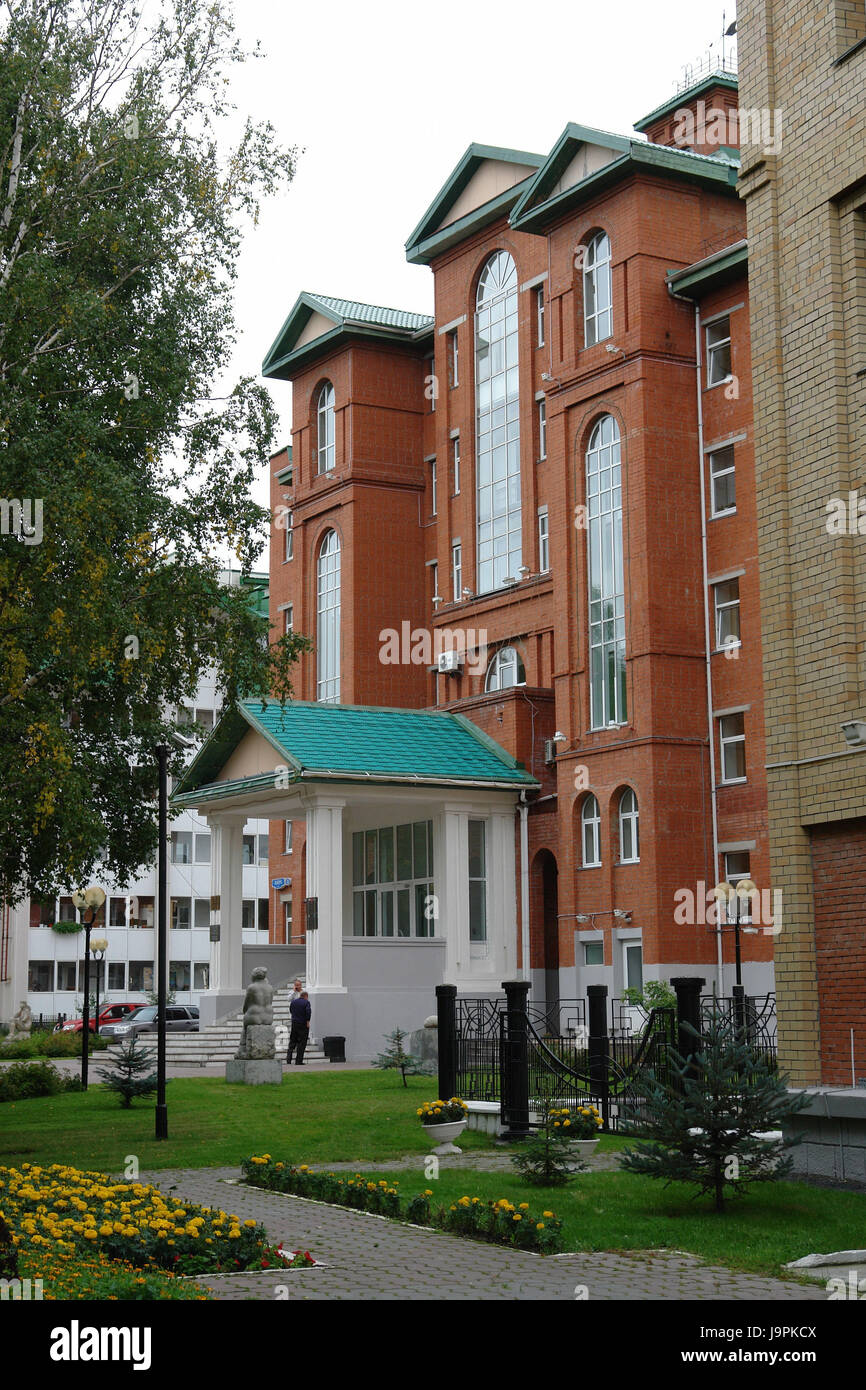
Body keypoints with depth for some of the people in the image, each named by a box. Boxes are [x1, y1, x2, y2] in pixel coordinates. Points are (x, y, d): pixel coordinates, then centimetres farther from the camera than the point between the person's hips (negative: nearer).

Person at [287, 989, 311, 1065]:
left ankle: (289, 1057, 0)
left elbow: (290, 1011, 17)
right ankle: (299, 1061, 1)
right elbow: (308, 1011, -22)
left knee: (292, 1042, 14)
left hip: (294, 1024, 5)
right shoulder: (306, 1002, -10)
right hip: (303, 1025, -5)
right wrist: (308, 1021, -16)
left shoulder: (293, 1002, 8)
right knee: (302, 1043, 1)